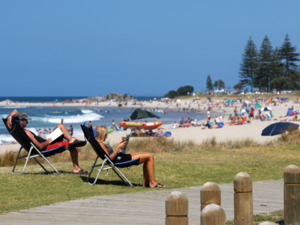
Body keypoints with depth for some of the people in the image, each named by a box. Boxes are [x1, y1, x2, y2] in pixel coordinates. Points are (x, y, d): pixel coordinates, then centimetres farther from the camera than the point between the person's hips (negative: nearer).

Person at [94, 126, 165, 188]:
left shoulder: (100, 143, 14)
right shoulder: (101, 144, -18)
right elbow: (110, 158, -23)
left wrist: (118, 145, 14)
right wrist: (118, 147, -19)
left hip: (120, 157, 12)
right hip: (120, 160, -12)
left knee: (149, 156, 15)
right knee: (150, 156, -10)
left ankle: (146, 182, 12)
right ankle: (152, 183, -6)